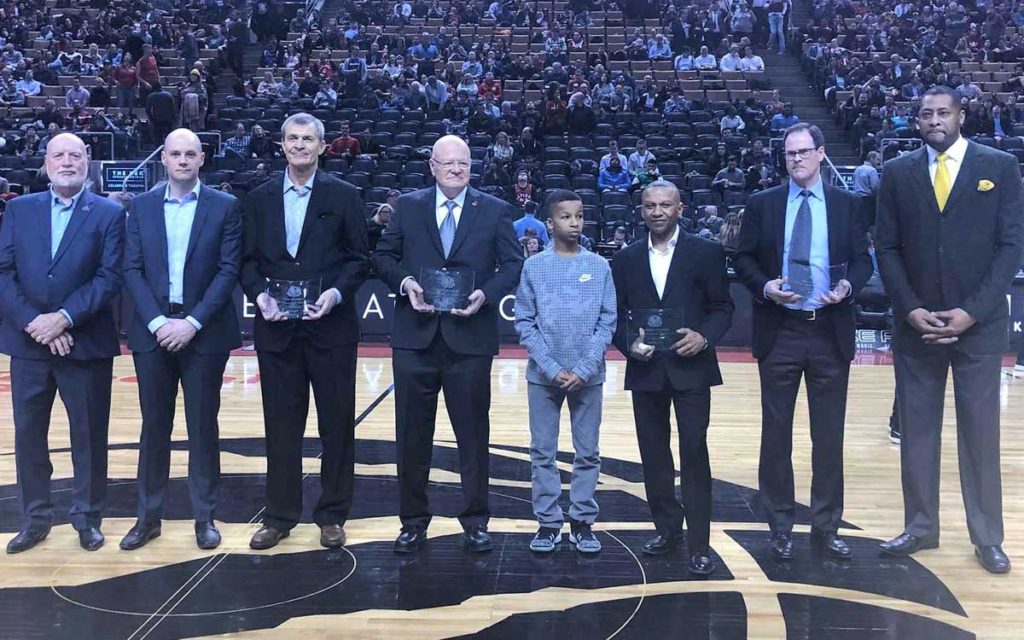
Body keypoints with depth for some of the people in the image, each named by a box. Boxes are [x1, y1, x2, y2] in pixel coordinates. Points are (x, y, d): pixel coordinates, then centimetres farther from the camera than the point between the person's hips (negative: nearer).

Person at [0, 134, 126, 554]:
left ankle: (87, 518, 21)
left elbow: (110, 278, -8)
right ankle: (35, 519, 24)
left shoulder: (109, 214, 0)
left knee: (89, 435, 6)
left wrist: (65, 317, -17)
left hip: (86, 344, -2)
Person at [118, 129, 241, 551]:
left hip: (204, 332, -2)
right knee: (154, 425, 9)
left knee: (203, 426, 5)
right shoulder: (142, 206, 7)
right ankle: (149, 516, 19)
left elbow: (229, 270, -5)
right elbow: (132, 269, 2)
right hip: (153, 331, 2)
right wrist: (157, 321, -11)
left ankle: (204, 517, 15)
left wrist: (193, 321, -13)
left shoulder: (224, 206, 1)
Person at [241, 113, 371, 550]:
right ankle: (280, 516, 22)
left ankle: (332, 515, 20)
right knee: (281, 424, 9)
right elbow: (249, 260, 9)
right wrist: (259, 294, -9)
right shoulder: (258, 199, 9)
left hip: (331, 326, -2)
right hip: (276, 328, 2)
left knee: (336, 423, 6)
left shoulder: (344, 196, 2)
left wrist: (336, 292, -14)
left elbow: (359, 258, 1)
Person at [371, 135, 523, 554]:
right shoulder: (408, 206, 8)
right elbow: (383, 256, 9)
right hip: (415, 336, 1)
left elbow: (513, 264, 2)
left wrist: (485, 293, -14)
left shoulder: (494, 211, 5)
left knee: (473, 433, 7)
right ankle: (413, 520, 22)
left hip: (470, 338, -1)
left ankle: (476, 521, 21)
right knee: (412, 435, 8)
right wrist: (404, 282, -10)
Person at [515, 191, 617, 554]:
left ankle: (582, 521, 19)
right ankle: (548, 523, 17)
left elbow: (608, 322, 0)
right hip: (543, 375, 0)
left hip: (588, 376, 1)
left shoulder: (600, 267, 2)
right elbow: (524, 323, -2)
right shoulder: (534, 267, 0)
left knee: (588, 453, 7)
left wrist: (584, 369, -10)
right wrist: (551, 368, -11)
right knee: (543, 452, 5)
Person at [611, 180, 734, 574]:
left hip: (690, 367, -3)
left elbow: (723, 307, 2)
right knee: (653, 453, 10)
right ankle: (667, 528, 25)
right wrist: (629, 343, -10)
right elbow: (616, 315, 8)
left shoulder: (706, 253, 1)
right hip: (645, 369, 3)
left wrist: (705, 336, -15)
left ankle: (699, 544, 3)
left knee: (693, 452, -4)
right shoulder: (626, 259, 9)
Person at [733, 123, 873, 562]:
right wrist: (765, 285, -14)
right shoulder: (762, 204, 4)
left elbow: (862, 260, 6)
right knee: (776, 432, 6)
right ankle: (780, 526, 18)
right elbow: (743, 259, 4)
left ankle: (826, 527, 19)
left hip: (831, 331, 1)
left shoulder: (847, 205, 6)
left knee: (829, 434, 7)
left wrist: (848, 286, -15)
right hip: (779, 331, 0)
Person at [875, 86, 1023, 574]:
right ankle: (920, 527, 20)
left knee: (980, 431, 5)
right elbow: (887, 248, 4)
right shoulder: (897, 173, 6)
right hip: (915, 324, 2)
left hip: (979, 324, -1)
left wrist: (971, 312, -11)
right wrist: (911, 309, -9)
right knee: (916, 429, 7)